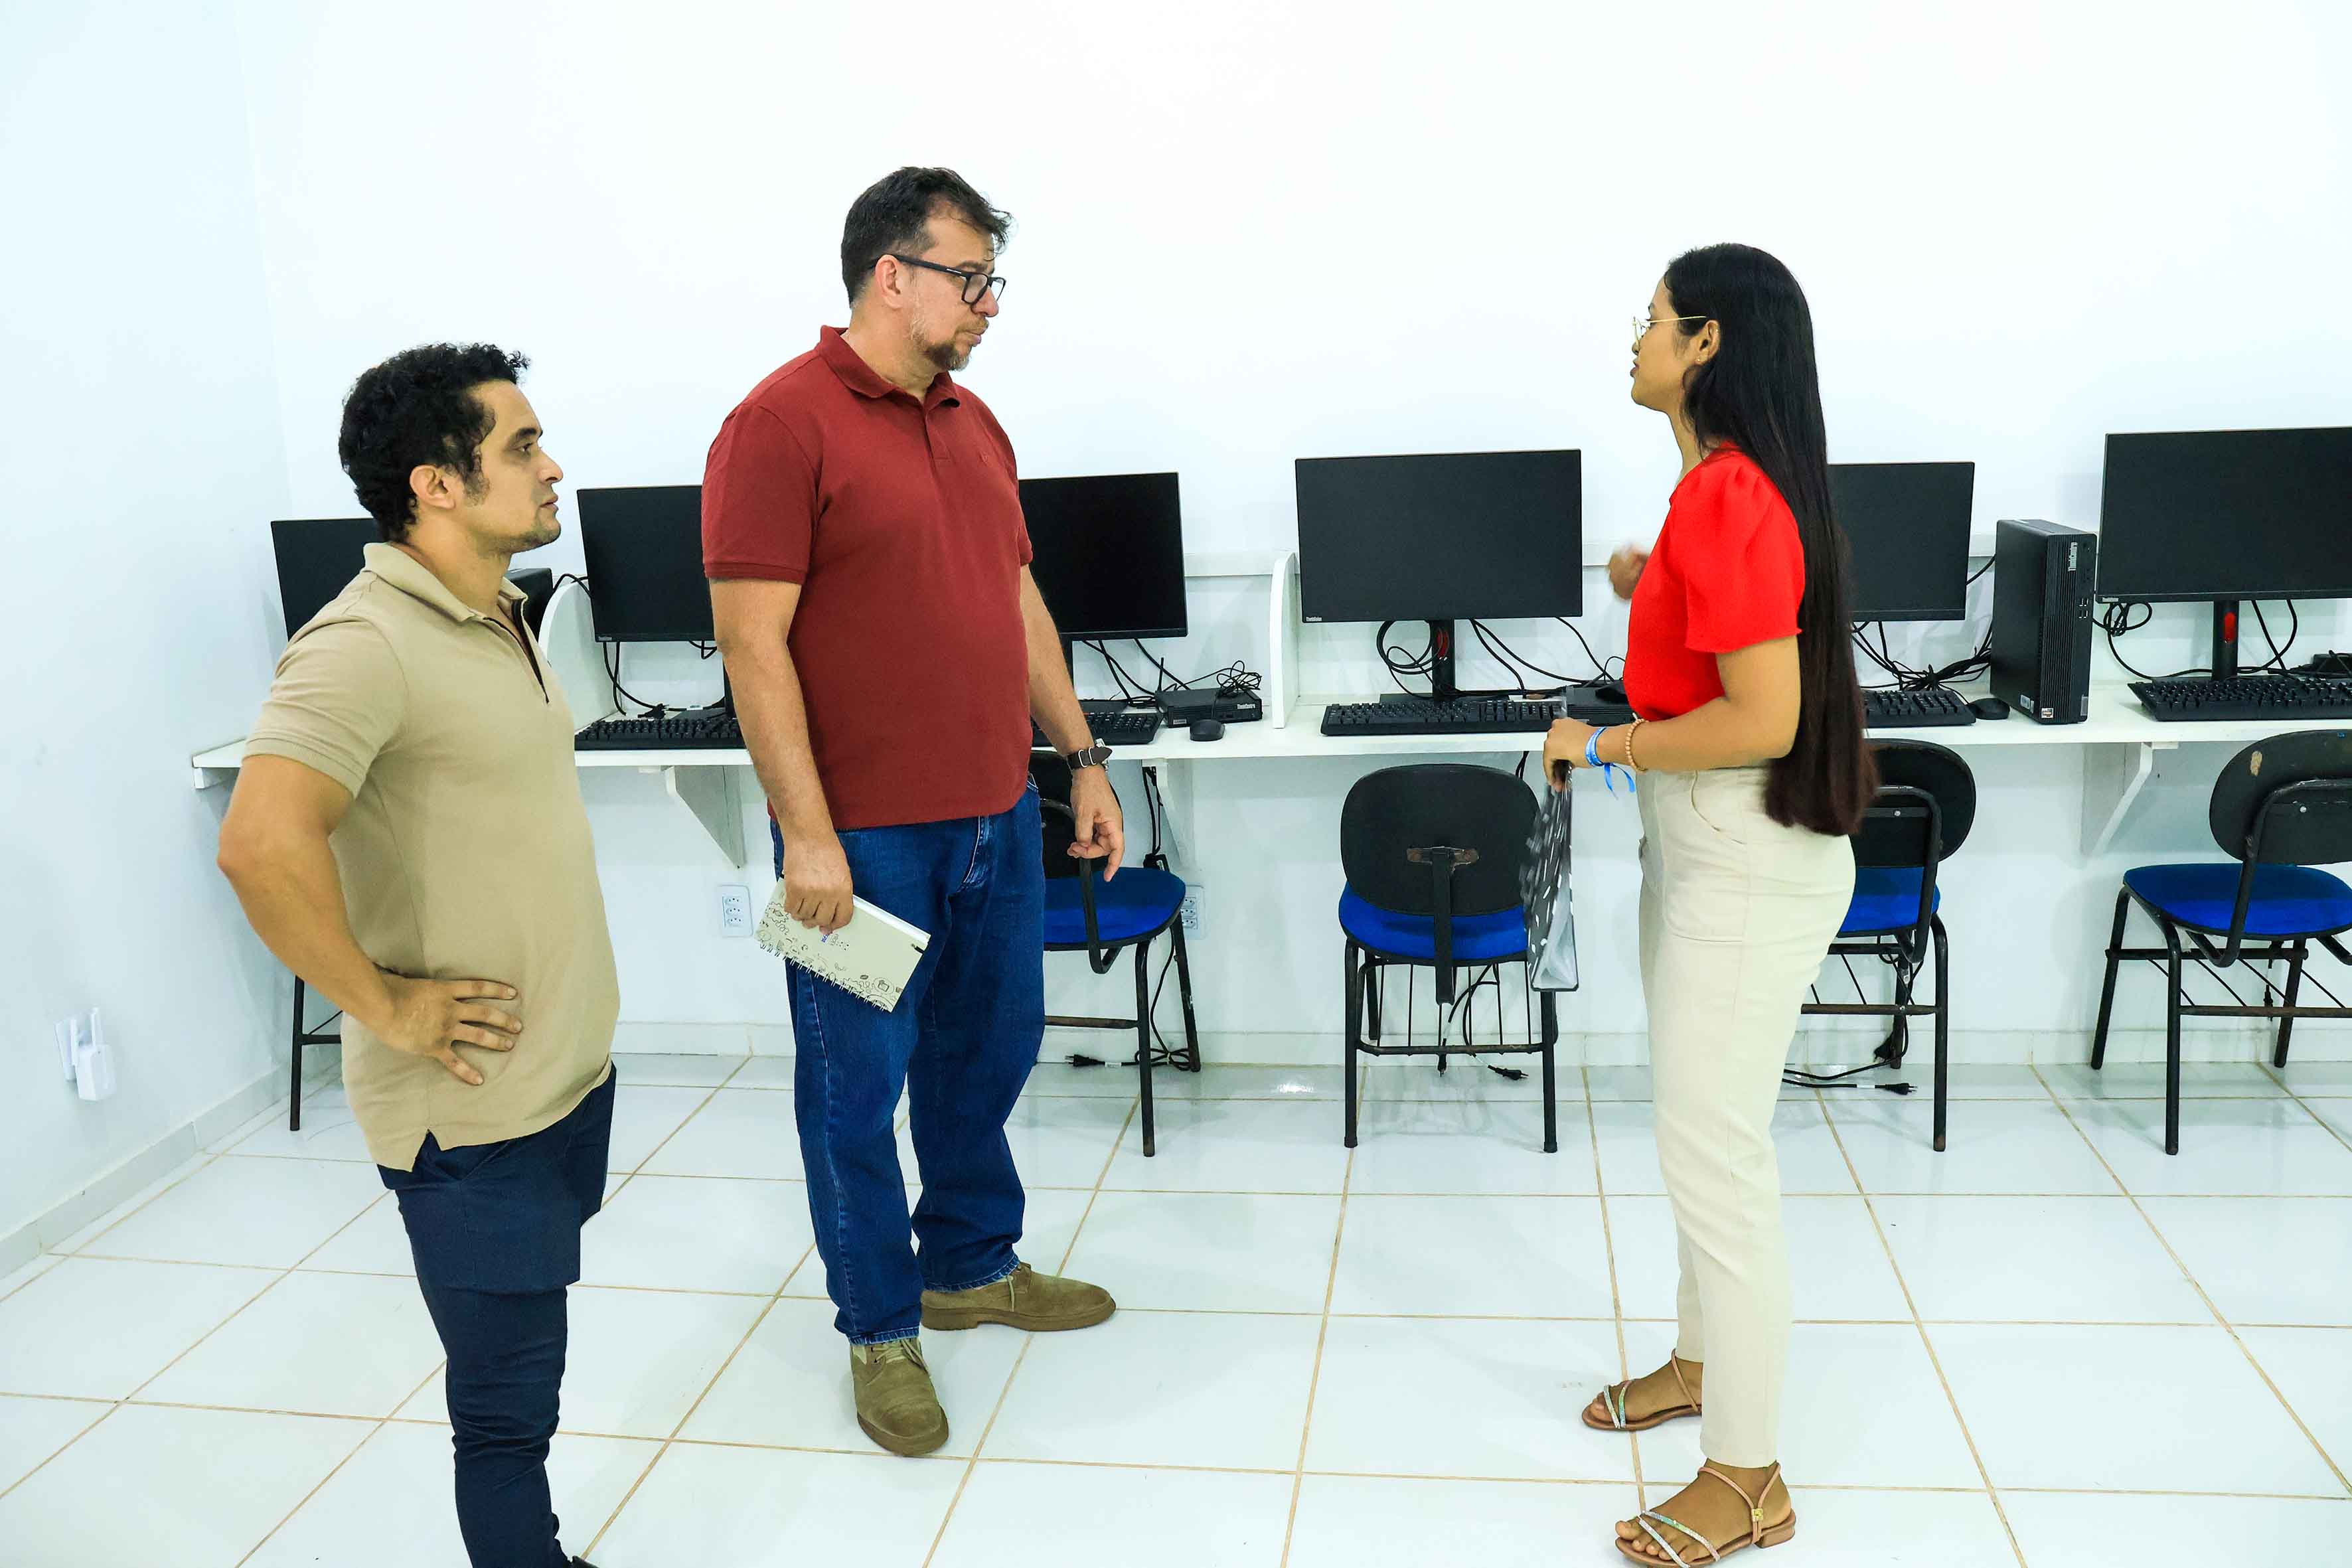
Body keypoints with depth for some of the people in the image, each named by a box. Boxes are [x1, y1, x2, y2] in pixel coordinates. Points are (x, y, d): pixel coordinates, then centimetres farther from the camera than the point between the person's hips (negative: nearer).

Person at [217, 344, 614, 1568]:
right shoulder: (366, 644, -20)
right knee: (510, 1400, 4)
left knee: (523, 1378, 21)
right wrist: (385, 1005, -22)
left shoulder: (498, 621, 10)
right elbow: (264, 846, -33)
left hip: (572, 1070, 9)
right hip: (471, 1101, -8)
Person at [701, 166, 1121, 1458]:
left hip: (996, 816, 8)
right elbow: (753, 640, -16)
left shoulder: (973, 423, 12)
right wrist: (807, 832, -19)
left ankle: (972, 1266, 39)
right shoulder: (782, 424, -12)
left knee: (988, 1051, 19)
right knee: (859, 1085, 7)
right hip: (863, 836, -7)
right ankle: (881, 1330, 24)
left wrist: (1082, 756, 14)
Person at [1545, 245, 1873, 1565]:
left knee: (1716, 1155, -3)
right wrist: (1653, 589, 9)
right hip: (1701, 848, 10)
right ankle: (1710, 1359, 40)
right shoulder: (1723, 485, 9)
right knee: (1707, 1132, 22)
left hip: (1750, 862, -10)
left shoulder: (1730, 498, -22)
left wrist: (1603, 745, -15)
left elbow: (1765, 719, -25)